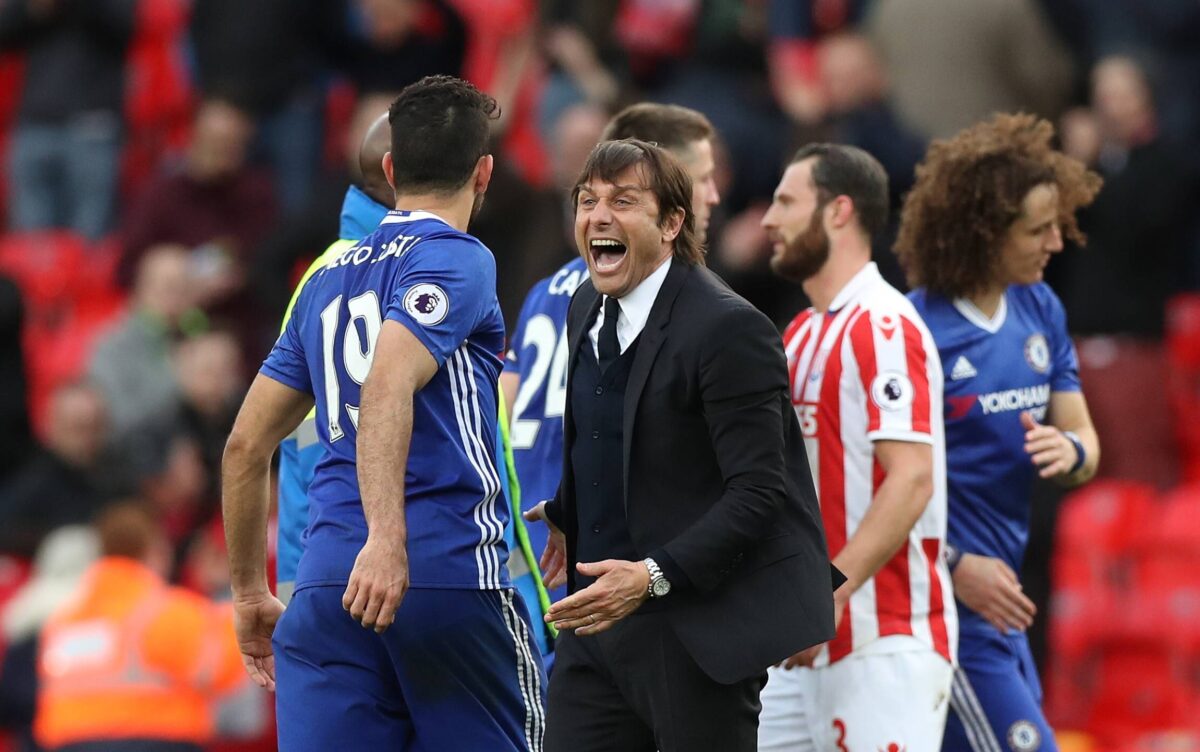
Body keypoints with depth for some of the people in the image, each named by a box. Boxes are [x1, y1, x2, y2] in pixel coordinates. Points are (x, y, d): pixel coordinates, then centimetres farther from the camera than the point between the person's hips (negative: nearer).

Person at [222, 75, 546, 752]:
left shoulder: (328, 279, 19)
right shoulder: (456, 259, -1)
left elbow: (246, 446, 21)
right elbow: (388, 385, -21)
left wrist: (250, 595, 29)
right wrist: (387, 537, -32)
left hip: (326, 587, 6)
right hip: (451, 571, -5)